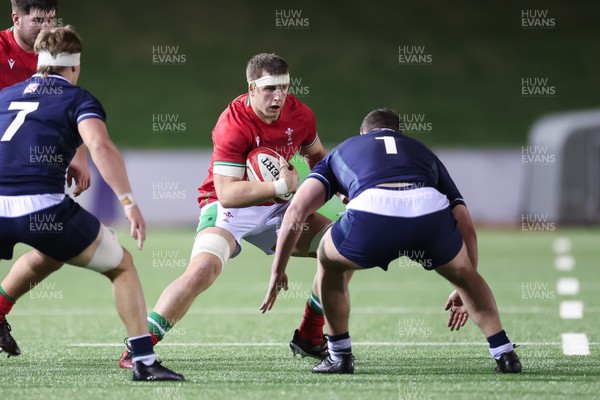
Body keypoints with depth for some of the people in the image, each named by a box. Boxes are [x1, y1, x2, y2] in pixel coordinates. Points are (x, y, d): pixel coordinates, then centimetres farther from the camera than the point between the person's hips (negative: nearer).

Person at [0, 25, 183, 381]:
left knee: (48, 256, 38)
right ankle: (144, 361, 5)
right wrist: (129, 203, -14)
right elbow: (100, 146, -11)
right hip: (43, 209, -5)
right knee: (121, 266, 15)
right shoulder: (78, 99, 8)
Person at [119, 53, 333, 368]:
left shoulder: (300, 115, -7)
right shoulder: (233, 125, -27)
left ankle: (308, 339, 17)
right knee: (203, 270, -33)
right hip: (228, 207, -7)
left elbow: (316, 155, 17)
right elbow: (227, 193, -33)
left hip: (272, 206, 7)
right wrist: (280, 186, -37)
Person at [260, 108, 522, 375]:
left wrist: (277, 272, 31)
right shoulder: (423, 152, 41)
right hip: (430, 212, 2)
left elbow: (296, 212, 23)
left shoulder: (342, 151, 38)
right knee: (463, 273, 34)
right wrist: (464, 289, 50)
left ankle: (340, 356, 32)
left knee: (329, 261, 33)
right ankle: (504, 353, 28)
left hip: (371, 215, -1)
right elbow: (466, 228, 38)